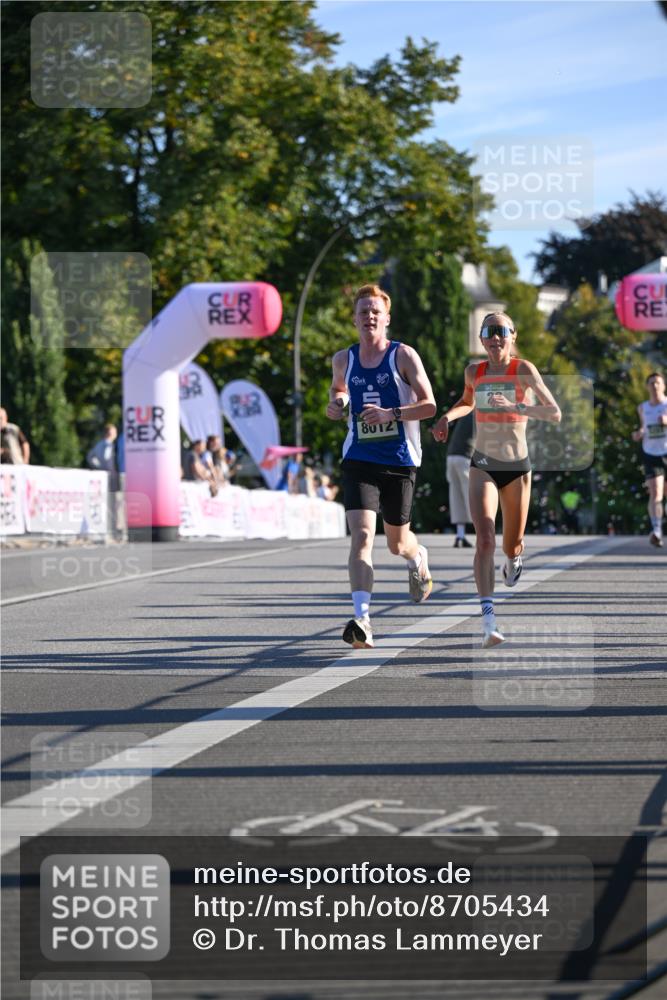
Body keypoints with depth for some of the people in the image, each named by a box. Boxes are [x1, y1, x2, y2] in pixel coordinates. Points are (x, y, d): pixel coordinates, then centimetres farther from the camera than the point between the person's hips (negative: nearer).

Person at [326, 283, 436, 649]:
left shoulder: (403, 355, -5)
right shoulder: (344, 359, 6)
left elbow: (429, 405, -7)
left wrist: (391, 414, -22)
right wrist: (335, 403, 4)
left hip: (400, 460, -1)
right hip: (359, 459, 1)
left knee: (397, 543, 14)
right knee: (361, 535, -19)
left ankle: (419, 558, 53)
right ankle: (362, 621, -26)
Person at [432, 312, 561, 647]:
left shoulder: (523, 370, -10)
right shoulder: (474, 371, 1)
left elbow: (555, 414, -19)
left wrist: (514, 406, -31)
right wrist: (447, 418, 5)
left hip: (517, 468, -1)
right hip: (483, 466, 1)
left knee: (512, 546, 15)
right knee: (485, 539, -20)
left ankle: (514, 558, 55)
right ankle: (489, 620, -26)